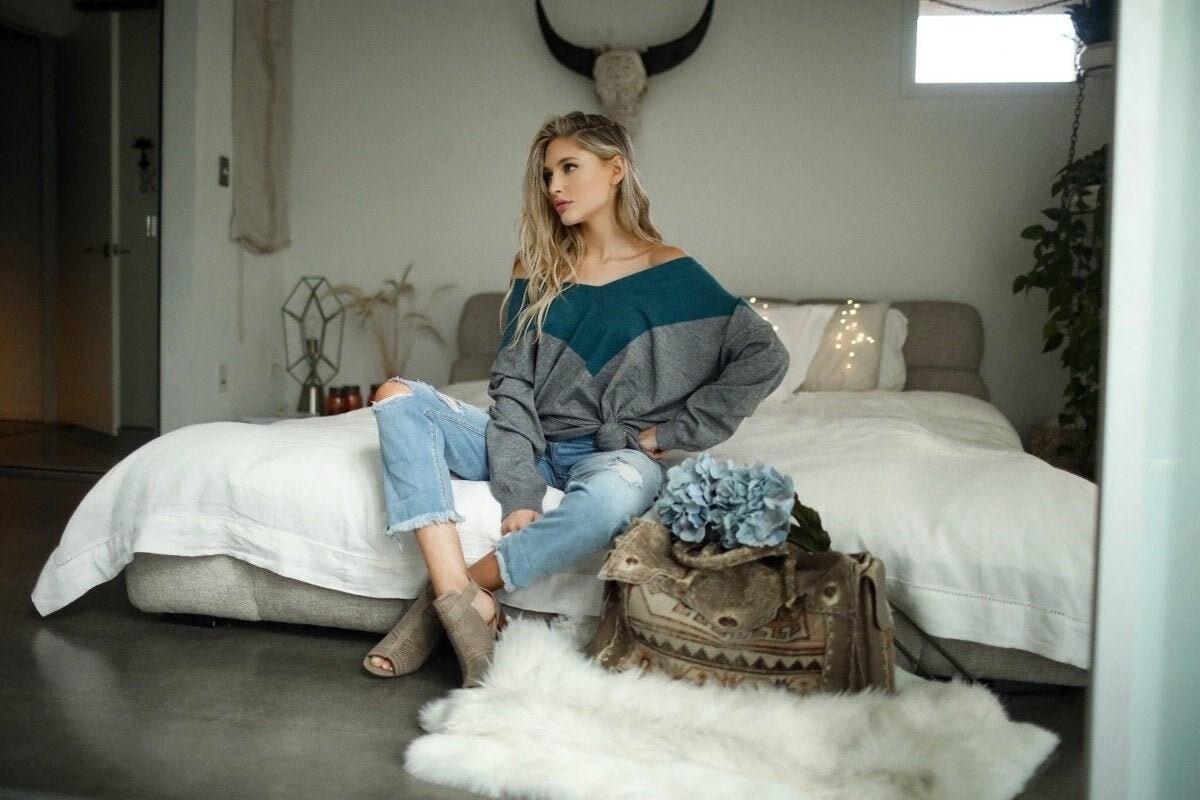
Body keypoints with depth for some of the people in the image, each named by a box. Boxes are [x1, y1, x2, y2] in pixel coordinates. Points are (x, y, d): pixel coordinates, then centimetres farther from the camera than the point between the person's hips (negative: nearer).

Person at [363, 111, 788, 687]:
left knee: (617, 492, -40)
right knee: (397, 398, -17)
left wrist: (667, 433, -9)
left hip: (614, 453, -3)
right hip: (533, 447, 4)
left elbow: (765, 356, -6)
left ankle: (441, 599, -22)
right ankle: (464, 603, -30)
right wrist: (519, 493, -15)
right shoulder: (537, 270, 8)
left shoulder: (671, 274, 0)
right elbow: (512, 386, 0)